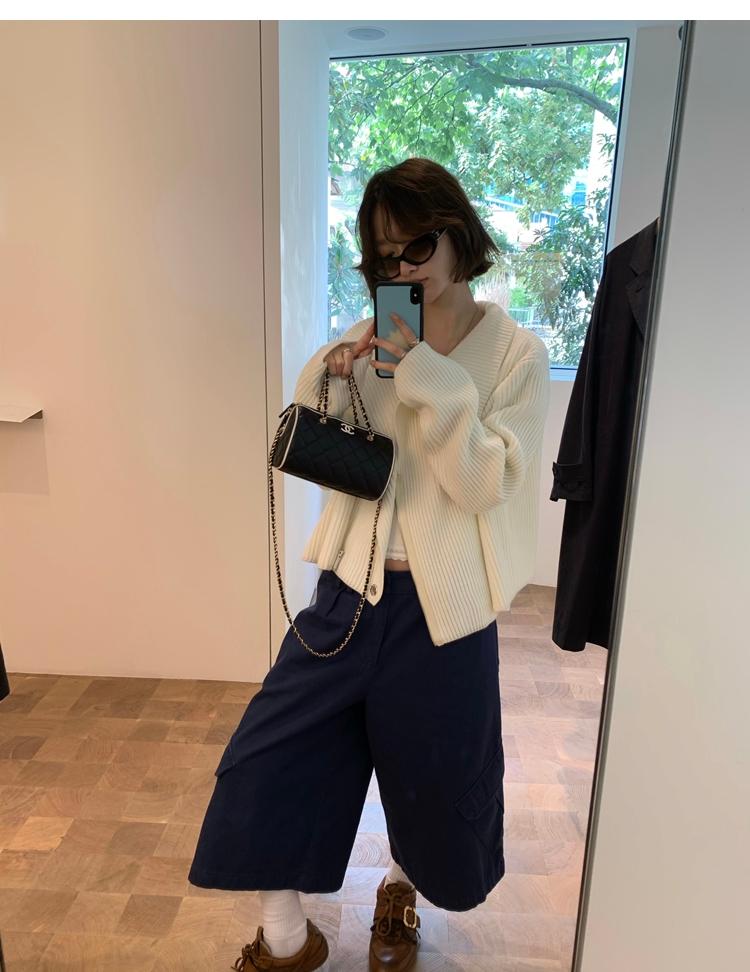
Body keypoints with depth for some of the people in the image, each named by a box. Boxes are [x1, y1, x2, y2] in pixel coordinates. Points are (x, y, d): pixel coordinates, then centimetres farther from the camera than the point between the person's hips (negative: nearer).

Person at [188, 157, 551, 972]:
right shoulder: (373, 338, 4)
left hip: (441, 605, -3)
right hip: (351, 586, 3)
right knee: (265, 759, 4)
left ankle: (398, 894, 52)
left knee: (431, 775, 16)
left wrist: (427, 376, -23)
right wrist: (331, 378, -12)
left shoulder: (518, 353, -6)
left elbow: (485, 485, -16)